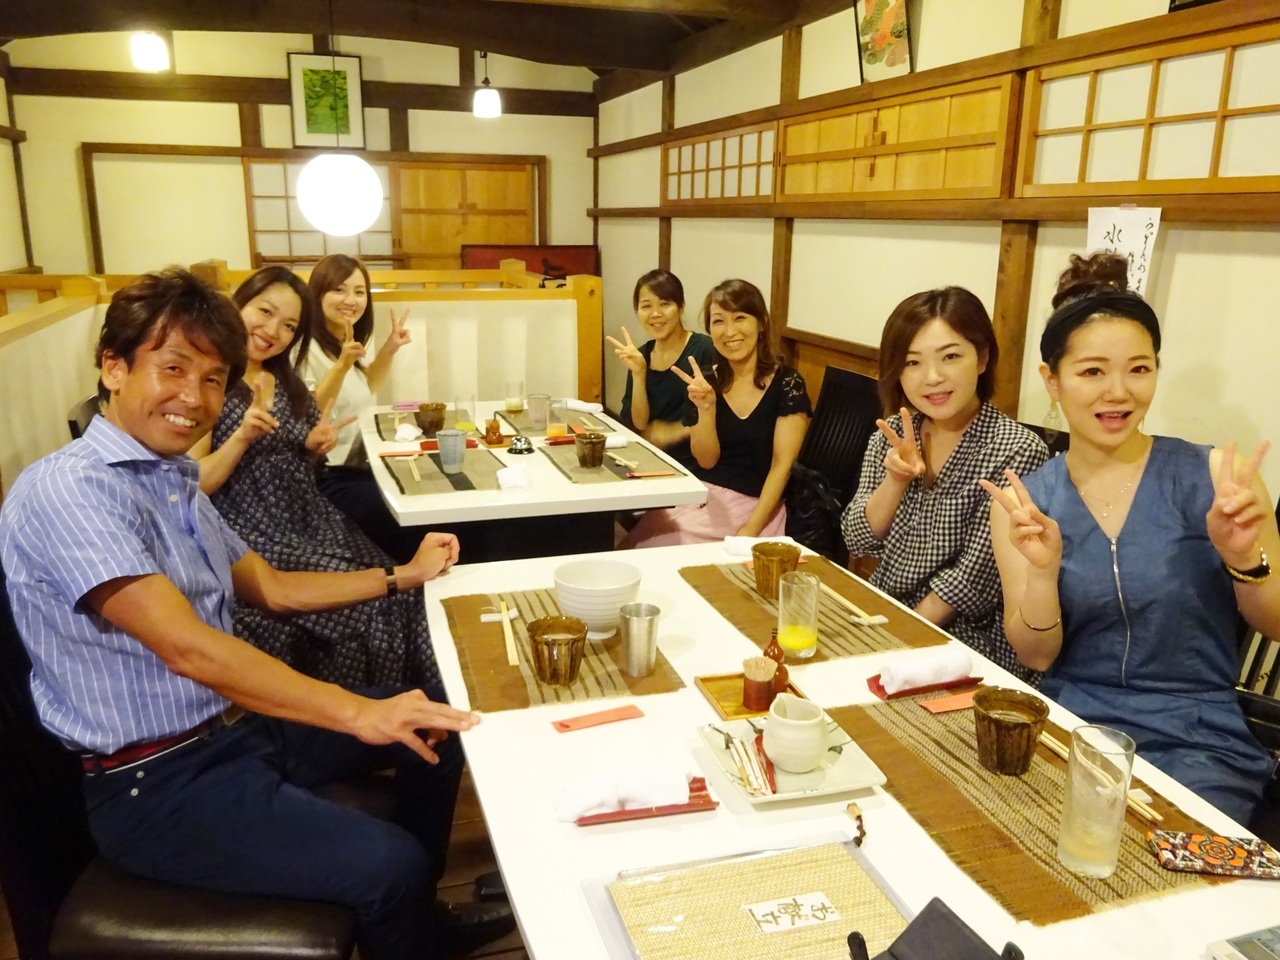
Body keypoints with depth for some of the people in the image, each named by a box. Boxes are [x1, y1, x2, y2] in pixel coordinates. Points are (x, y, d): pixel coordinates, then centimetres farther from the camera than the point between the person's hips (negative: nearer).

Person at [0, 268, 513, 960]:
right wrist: (356, 713, -33)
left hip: (234, 723, 10)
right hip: (159, 783, -9)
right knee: (388, 866, -23)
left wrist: (404, 575, 14)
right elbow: (185, 646, -30)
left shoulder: (175, 480, 10)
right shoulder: (66, 491, -20)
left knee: (437, 727, 13)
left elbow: (271, 589, 17)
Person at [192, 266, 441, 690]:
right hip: (252, 541, -6)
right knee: (360, 603, -20)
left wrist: (314, 447, 3)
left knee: (395, 591, -13)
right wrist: (241, 436, -24)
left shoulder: (286, 381, 12)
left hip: (310, 523, 7)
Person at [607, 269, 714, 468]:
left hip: (695, 467, -3)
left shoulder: (704, 349, -11)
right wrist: (638, 374, -12)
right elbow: (638, 424, 0)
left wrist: (657, 433, -4)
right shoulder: (640, 355, 5)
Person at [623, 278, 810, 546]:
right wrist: (706, 408, -15)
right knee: (640, 548, -19)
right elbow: (706, 460, 2)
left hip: (754, 506, -3)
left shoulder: (787, 384, -5)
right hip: (700, 498, 4)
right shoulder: (708, 380, 6)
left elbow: (782, 465, -9)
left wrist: (750, 529, -18)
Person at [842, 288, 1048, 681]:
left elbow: (973, 576, -15)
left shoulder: (1016, 450, -15)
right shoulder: (892, 434, 1)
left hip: (968, 642, -5)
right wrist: (896, 480, -17)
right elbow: (859, 543, -2)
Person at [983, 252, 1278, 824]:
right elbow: (1036, 655, -4)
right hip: (1066, 727, 2)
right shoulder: (1023, 502, -1)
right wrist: (1043, 569, -22)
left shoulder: (1214, 476, -7)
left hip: (1197, 746, -1)